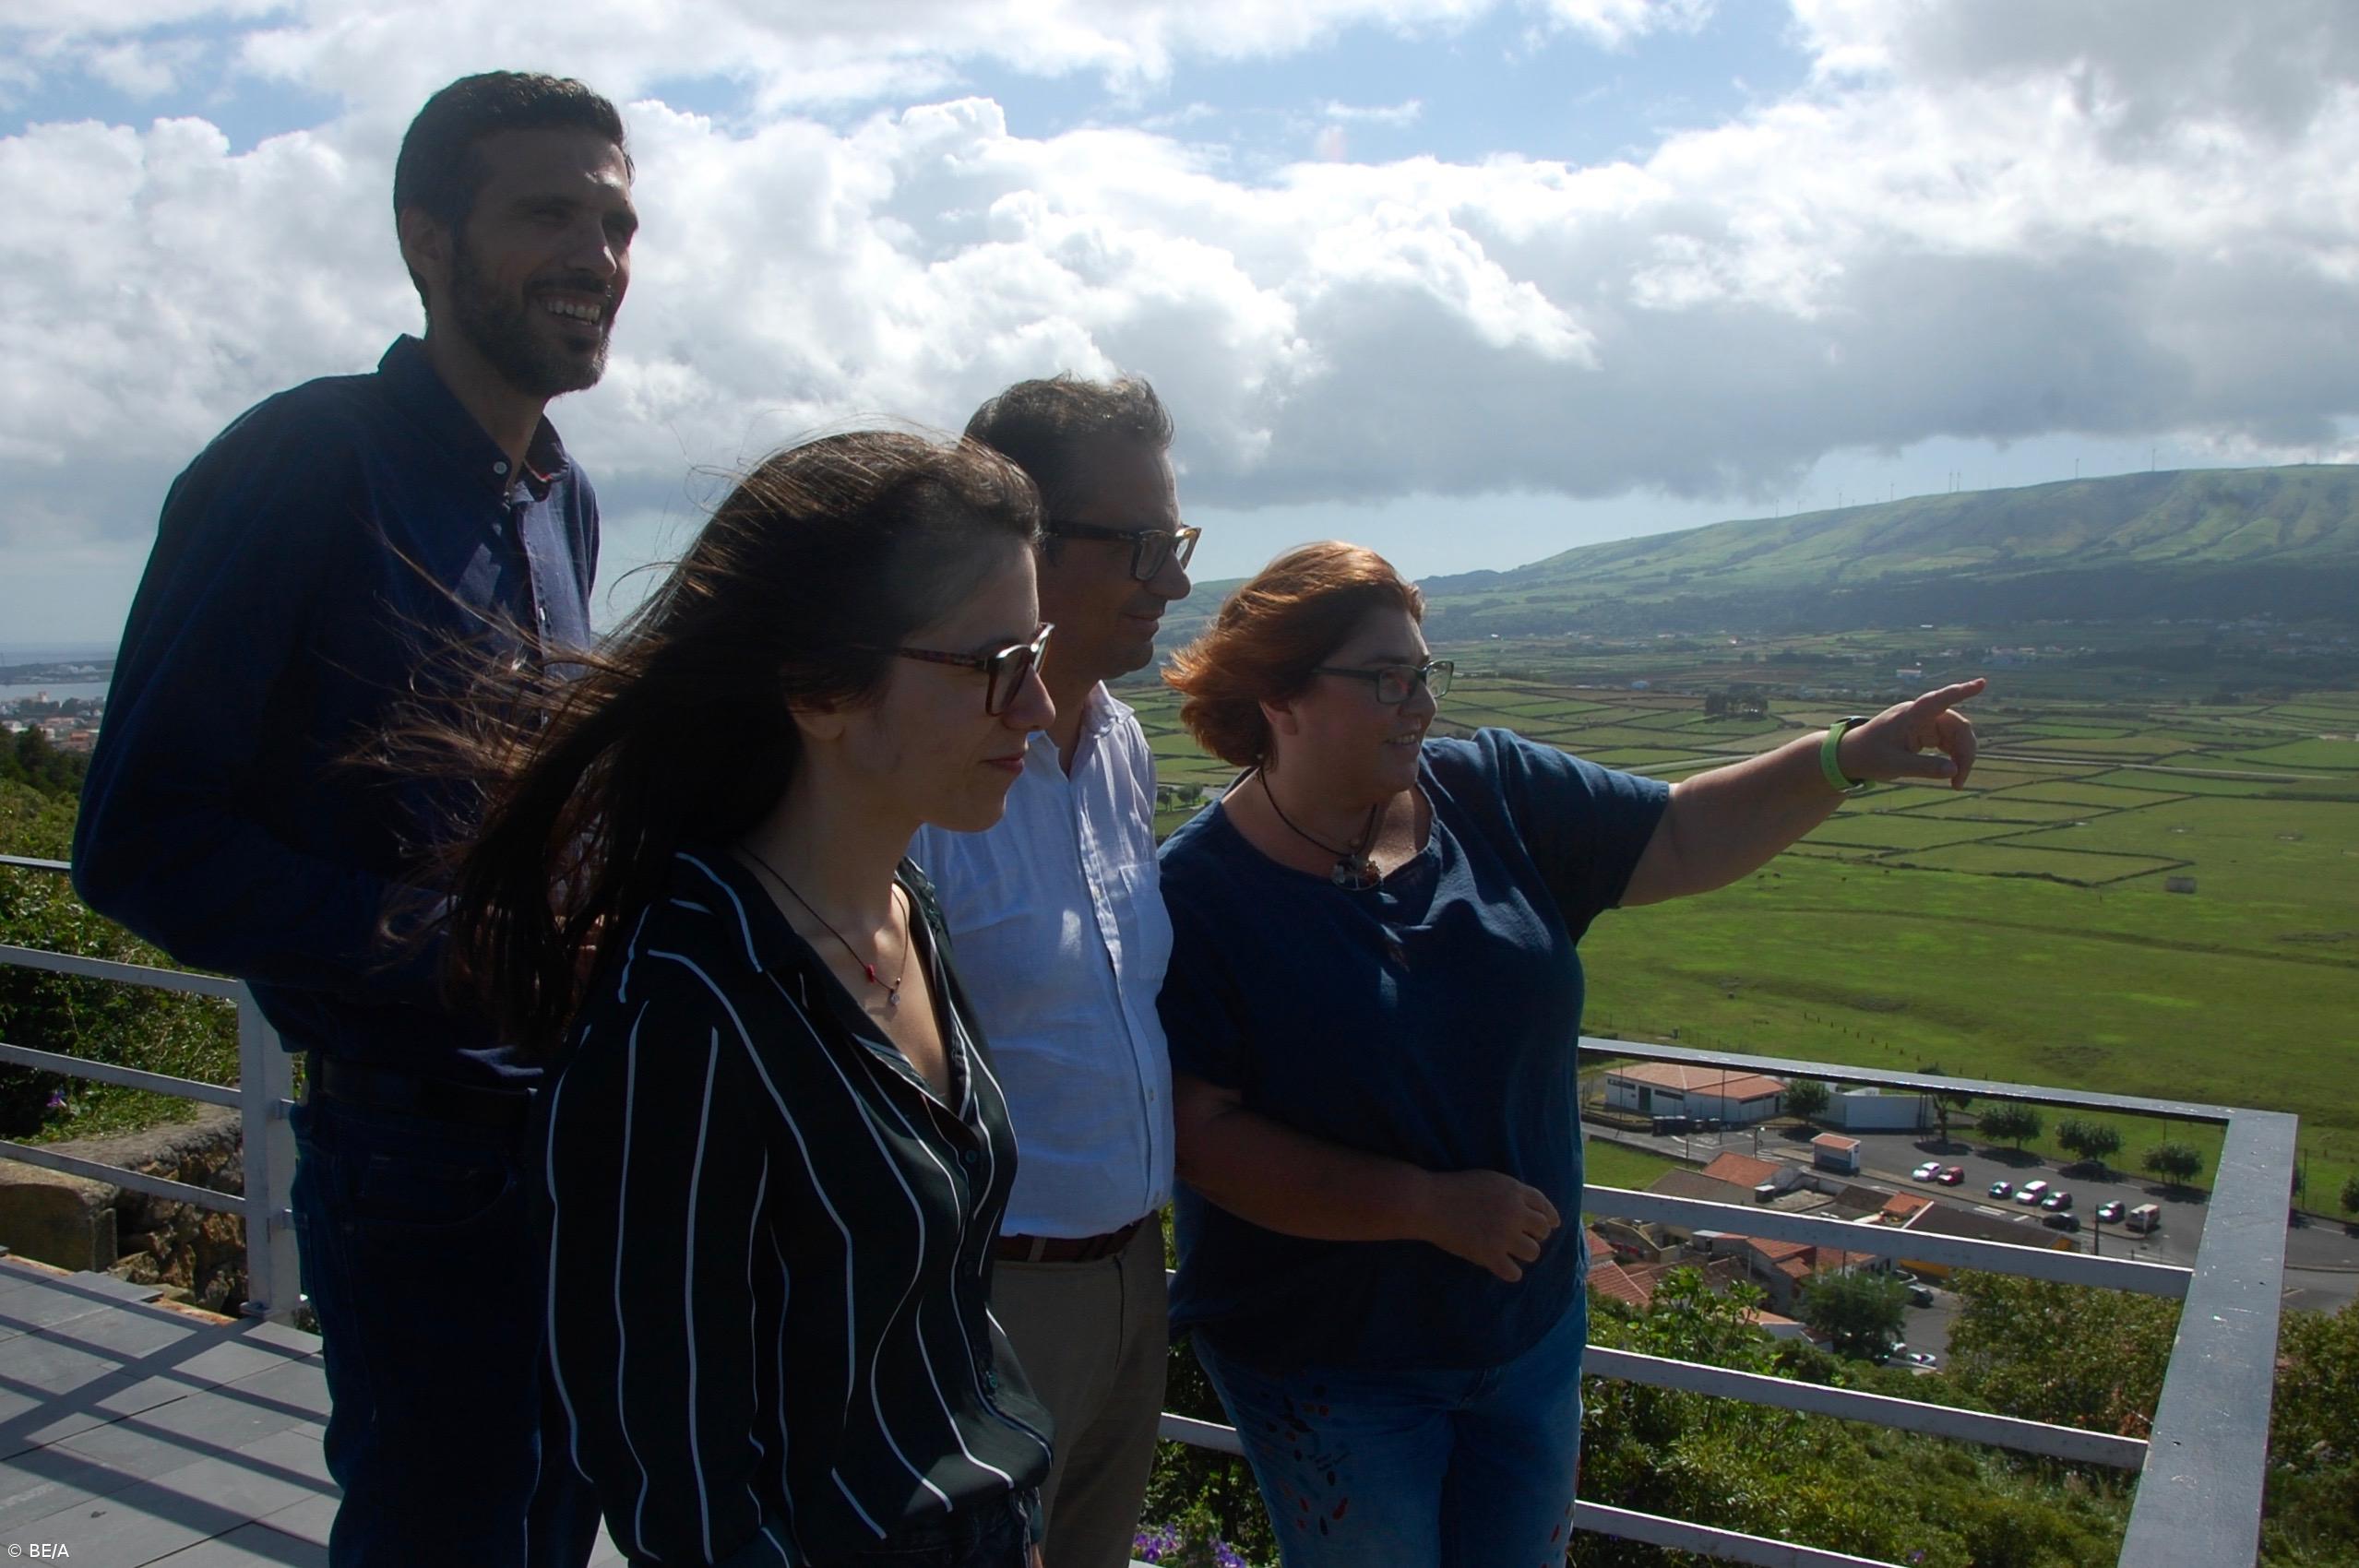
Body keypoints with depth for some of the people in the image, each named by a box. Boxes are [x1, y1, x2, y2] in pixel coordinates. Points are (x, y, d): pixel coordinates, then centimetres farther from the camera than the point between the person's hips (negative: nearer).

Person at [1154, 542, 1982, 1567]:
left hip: (1533, 1327, 5)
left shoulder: (1490, 794, -4)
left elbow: (1679, 838, 1)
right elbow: (1204, 1135, -21)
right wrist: (1434, 1206, -24)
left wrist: (1848, 756, -11)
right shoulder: (1198, 892, -17)